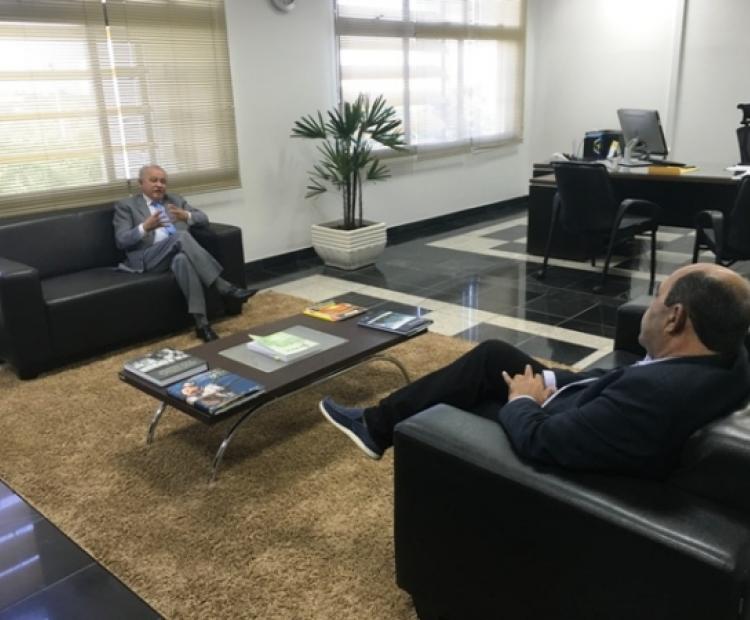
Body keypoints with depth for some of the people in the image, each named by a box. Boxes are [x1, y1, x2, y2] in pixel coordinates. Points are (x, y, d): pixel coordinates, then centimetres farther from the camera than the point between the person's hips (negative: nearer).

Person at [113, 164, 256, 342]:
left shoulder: (176, 200, 26)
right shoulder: (126, 206, 14)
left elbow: (204, 219, 18)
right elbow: (121, 241, 1)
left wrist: (187, 216, -5)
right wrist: (144, 227, -17)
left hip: (180, 251, 3)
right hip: (149, 258, -3)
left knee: (182, 259, -37)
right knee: (181, 236, -33)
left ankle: (201, 322, -44)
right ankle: (223, 286, -36)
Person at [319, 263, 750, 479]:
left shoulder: (657, 392, -39)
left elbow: (541, 441, -31)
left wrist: (521, 401, -11)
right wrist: (552, 384, -6)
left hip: (562, 454, -8)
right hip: (585, 420, 8)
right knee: (493, 354, 9)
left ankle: (379, 429, 29)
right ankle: (378, 422, 21)